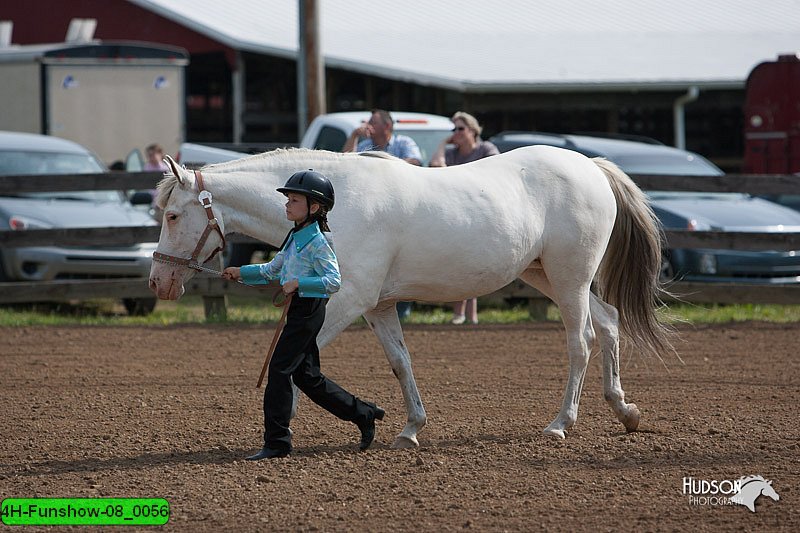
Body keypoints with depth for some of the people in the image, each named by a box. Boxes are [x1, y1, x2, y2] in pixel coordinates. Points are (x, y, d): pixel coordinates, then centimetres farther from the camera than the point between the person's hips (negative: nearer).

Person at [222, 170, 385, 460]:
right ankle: (364, 414, 25)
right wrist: (241, 273, 16)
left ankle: (277, 441, -7)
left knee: (279, 368, -10)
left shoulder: (316, 242, -15)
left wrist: (298, 283, -29)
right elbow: (273, 269, 25)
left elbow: (333, 281, -22)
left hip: (308, 309, -10)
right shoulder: (295, 237, 14)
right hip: (299, 310, 10)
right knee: (307, 375, 15)